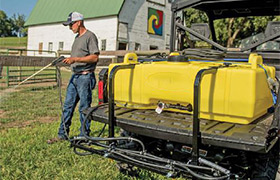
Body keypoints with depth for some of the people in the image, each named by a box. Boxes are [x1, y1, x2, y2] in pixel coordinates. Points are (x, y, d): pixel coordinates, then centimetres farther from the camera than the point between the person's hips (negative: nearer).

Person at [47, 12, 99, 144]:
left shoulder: (90, 36, -9)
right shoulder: (77, 37, 20)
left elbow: (95, 57, -17)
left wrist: (75, 59, -21)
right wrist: (69, 60, 12)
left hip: (85, 77, -9)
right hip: (74, 76, 9)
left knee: (84, 108, -1)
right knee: (67, 106, 11)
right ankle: (62, 134, 20)